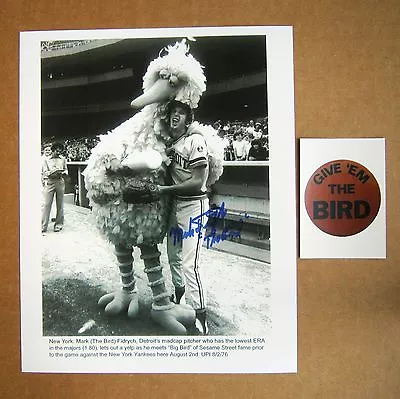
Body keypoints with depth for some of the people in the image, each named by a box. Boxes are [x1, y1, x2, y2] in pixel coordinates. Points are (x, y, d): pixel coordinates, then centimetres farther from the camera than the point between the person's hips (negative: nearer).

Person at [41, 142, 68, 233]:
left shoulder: (63, 159, 16)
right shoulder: (45, 159, 9)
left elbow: (66, 170, 16)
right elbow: (45, 172, 2)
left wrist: (63, 173, -8)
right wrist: (53, 172, -17)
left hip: (60, 182, 2)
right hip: (49, 182, -2)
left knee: (60, 205, 3)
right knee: (47, 204, -7)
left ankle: (59, 224, 10)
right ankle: (43, 226, -5)